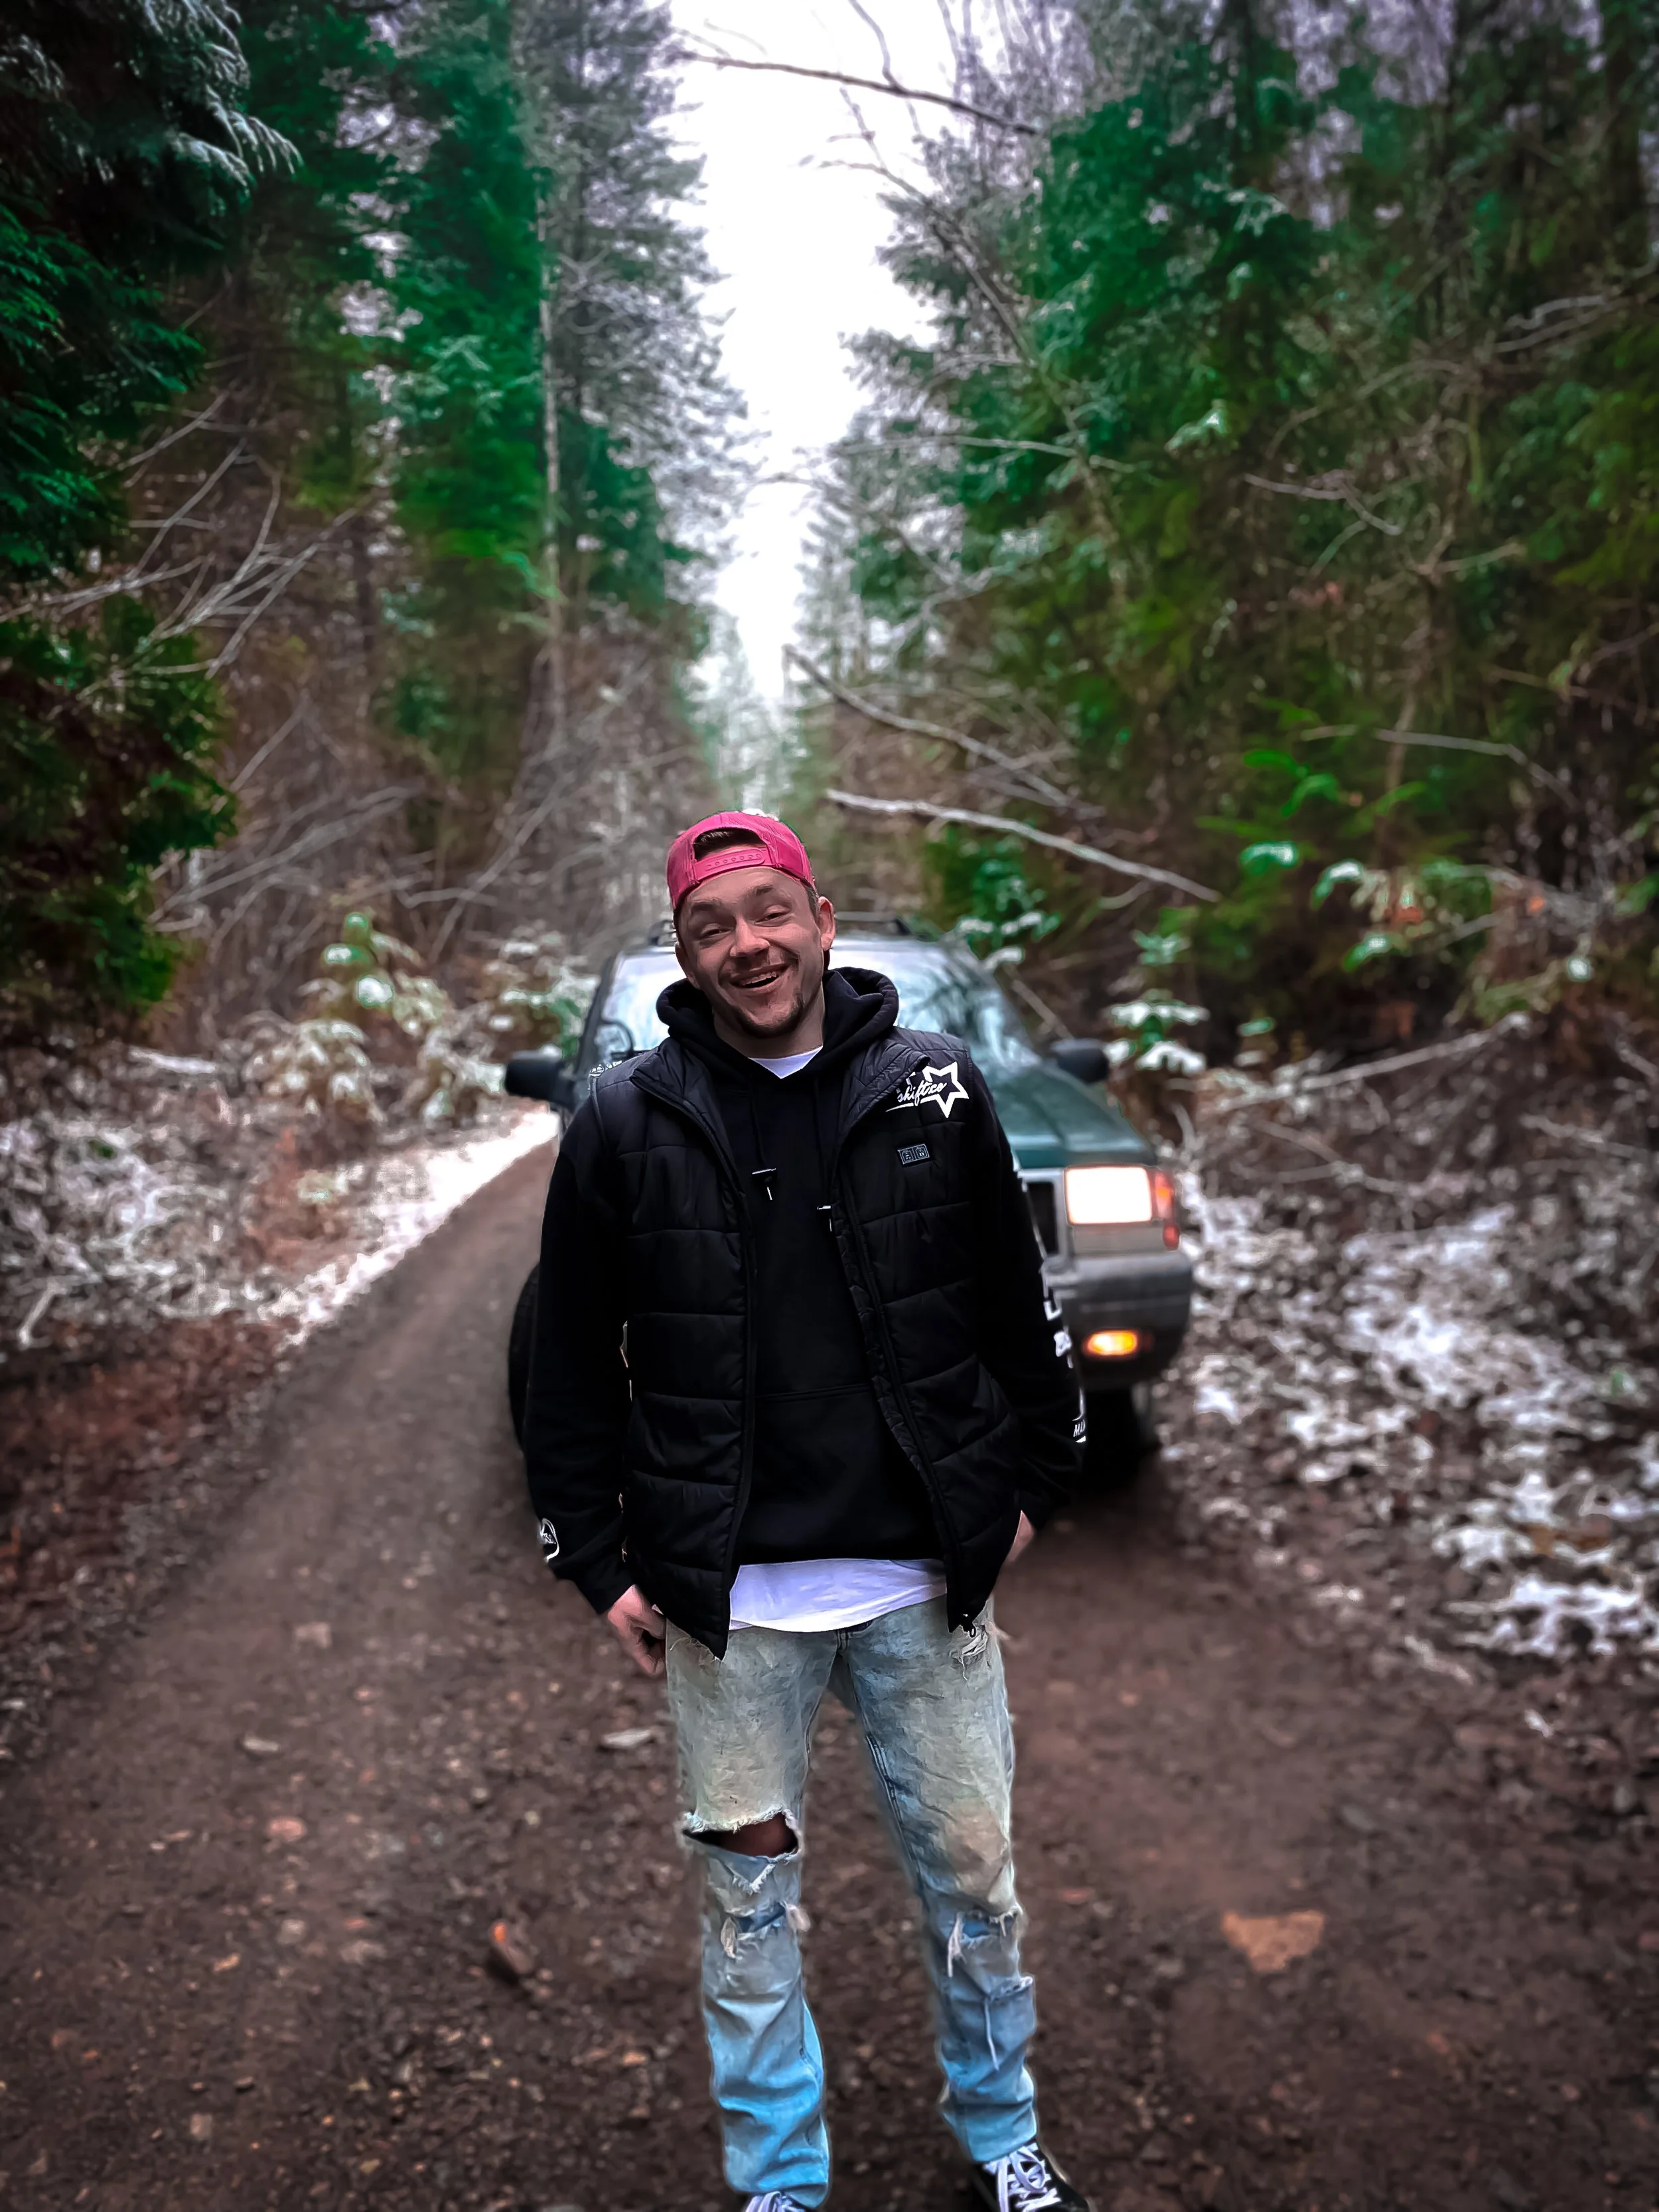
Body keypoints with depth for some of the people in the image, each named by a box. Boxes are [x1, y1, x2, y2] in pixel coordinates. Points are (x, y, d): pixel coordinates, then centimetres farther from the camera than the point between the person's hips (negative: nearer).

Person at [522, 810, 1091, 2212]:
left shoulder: (935, 1090, -2)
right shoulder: (625, 1125, -4)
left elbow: (1016, 1305, 8)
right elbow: (570, 1366, 2)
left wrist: (1031, 1482, 9)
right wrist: (599, 1562, 2)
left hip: (925, 1583, 1)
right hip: (727, 1603, 0)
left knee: (974, 1876, 16)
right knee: (750, 1903, 14)